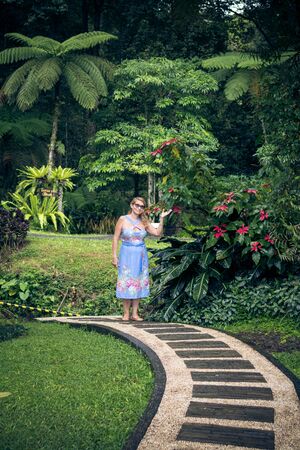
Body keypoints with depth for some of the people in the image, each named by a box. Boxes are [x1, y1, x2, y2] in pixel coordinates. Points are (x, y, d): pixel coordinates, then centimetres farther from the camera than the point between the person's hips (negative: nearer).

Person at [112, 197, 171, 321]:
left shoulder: (144, 222, 7)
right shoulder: (123, 219, -3)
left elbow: (157, 233, 1)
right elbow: (116, 238, -3)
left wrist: (161, 218, -7)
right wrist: (114, 256, -8)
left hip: (141, 255, 4)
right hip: (127, 254, -3)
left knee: (139, 283, 4)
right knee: (126, 283, -1)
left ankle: (135, 313, 11)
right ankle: (126, 313, 8)